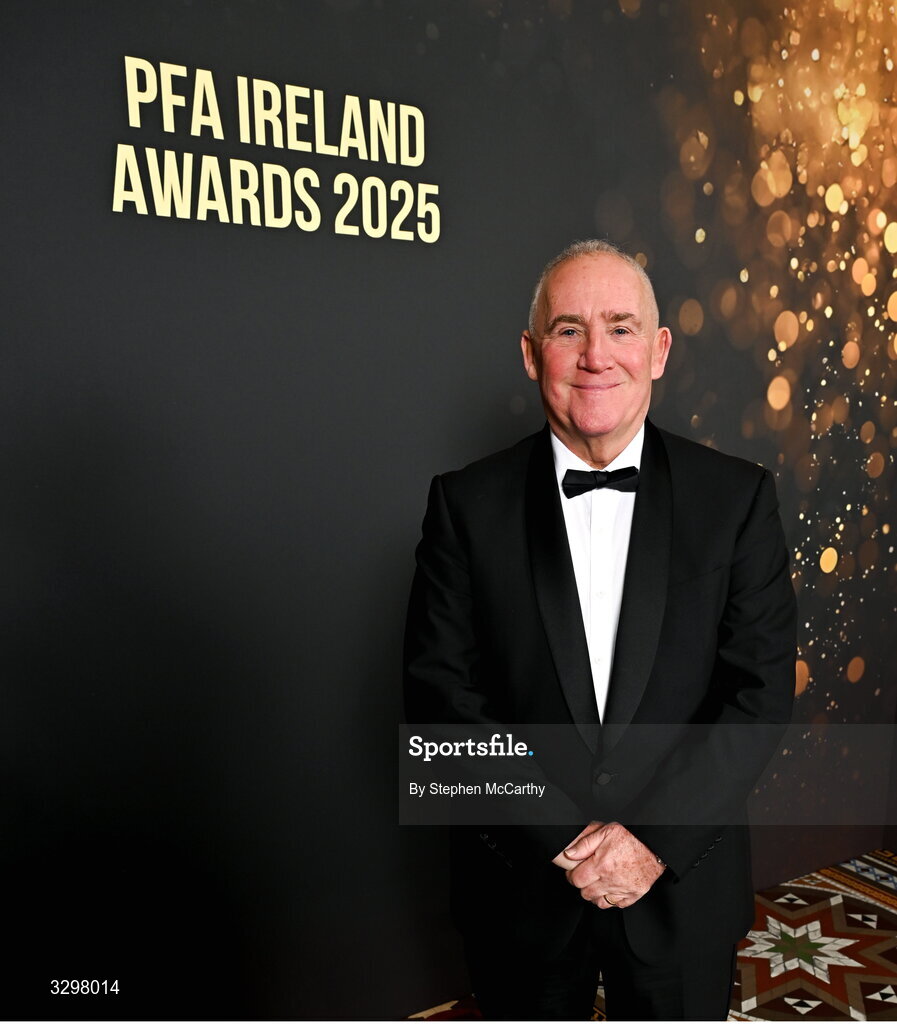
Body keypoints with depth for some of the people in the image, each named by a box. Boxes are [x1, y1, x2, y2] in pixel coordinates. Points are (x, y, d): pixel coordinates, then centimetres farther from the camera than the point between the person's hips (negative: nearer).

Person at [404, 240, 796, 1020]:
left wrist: (654, 837, -15)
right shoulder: (467, 504, -8)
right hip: (520, 884, 0)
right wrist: (563, 836, -15)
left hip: (683, 884, 1)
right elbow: (441, 692, -10)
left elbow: (762, 691, -8)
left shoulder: (738, 498, -6)